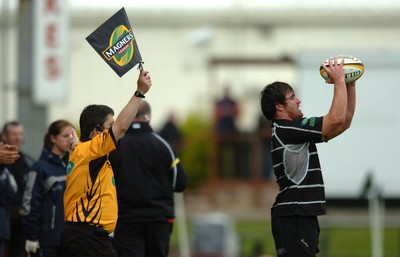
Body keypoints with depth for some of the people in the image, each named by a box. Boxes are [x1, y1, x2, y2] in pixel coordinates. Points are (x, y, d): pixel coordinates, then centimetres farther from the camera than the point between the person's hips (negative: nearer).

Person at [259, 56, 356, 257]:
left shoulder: (294, 130, 18)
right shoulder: (286, 130, -12)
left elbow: (344, 121, 22)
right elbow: (336, 119, -18)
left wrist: (350, 86, 14)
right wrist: (339, 80, -8)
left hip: (302, 216, 10)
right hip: (294, 218, -10)